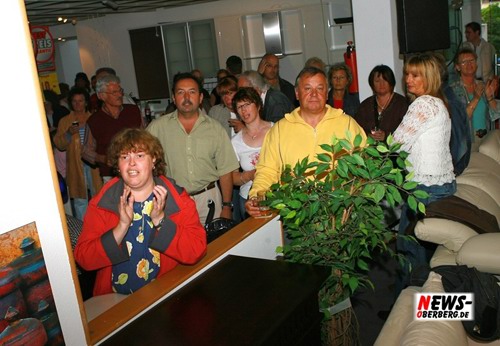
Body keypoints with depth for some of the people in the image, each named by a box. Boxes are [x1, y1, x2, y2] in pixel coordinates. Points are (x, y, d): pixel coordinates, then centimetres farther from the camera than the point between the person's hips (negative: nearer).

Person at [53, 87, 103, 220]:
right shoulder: (65, 121, 9)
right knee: (80, 200, 3)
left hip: (94, 163, 0)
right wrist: (69, 134, -14)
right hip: (76, 165, 0)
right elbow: (59, 144, 3)